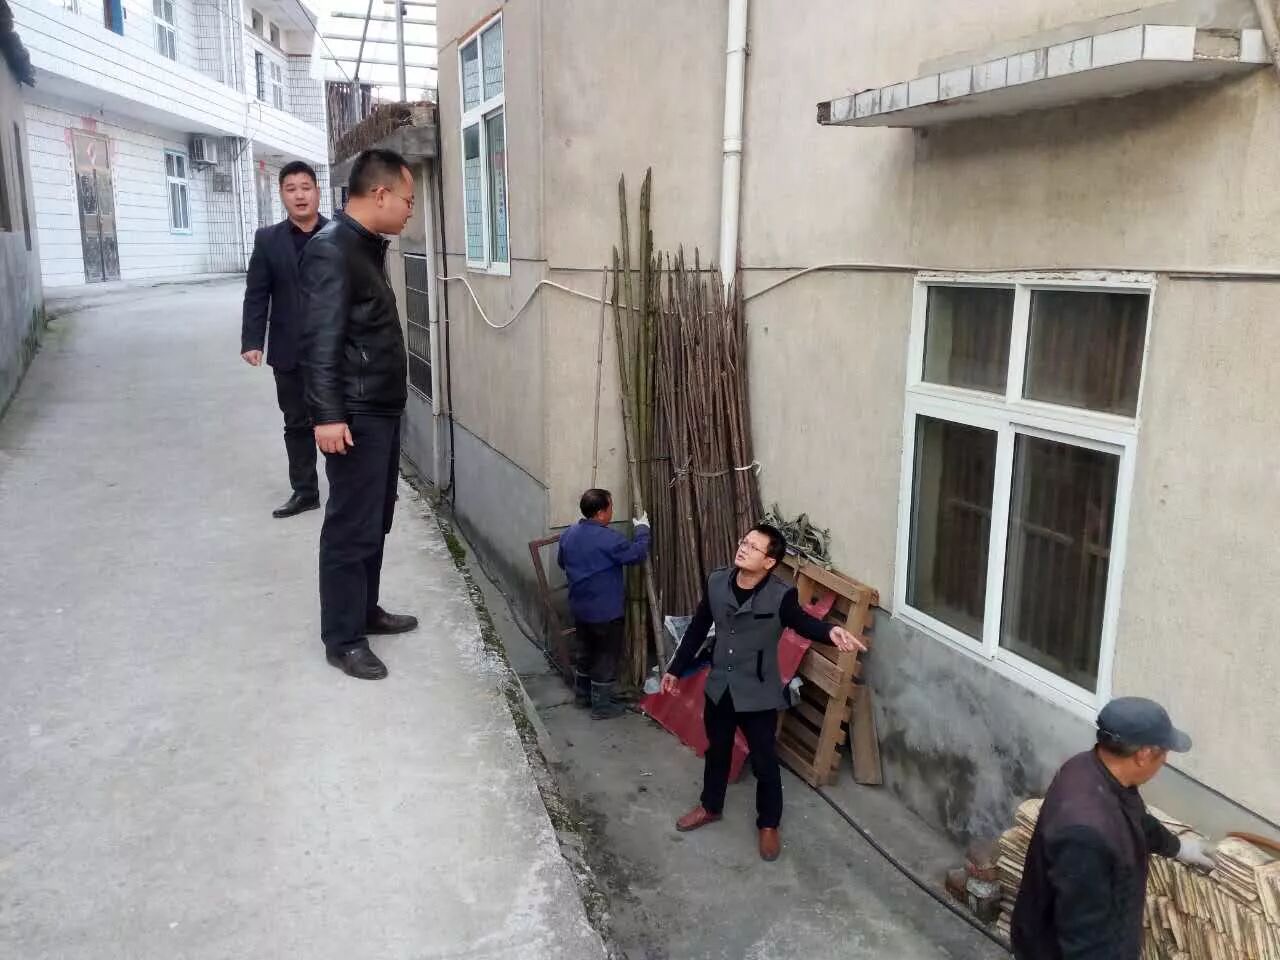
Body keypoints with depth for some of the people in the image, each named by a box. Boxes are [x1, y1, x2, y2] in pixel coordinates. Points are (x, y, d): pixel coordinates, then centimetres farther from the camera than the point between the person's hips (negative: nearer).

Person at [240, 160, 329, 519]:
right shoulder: (268, 240, 5)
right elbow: (256, 295, 2)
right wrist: (252, 341, -7)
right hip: (291, 352, 2)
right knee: (297, 423, 9)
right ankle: (304, 491, 19)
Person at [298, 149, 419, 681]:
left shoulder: (369, 245, 14)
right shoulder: (331, 249, -16)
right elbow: (320, 341, -21)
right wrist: (327, 415, -24)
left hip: (383, 409, 10)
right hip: (356, 415, -10)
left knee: (375, 520, 17)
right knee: (351, 528, -2)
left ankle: (365, 610, 31)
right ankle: (342, 638, 8)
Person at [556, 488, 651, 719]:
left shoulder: (568, 534, 0)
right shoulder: (608, 538, -23)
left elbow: (561, 562, 16)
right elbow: (637, 554, -14)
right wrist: (642, 530, 0)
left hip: (579, 608, 7)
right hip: (605, 611, -7)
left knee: (585, 651, 23)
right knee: (606, 657, 7)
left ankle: (582, 695, 37)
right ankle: (602, 706, 16)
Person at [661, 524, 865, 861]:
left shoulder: (781, 596, -22)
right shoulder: (716, 582, -9)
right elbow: (697, 628, 4)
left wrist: (830, 631, -47)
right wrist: (675, 669, 12)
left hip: (758, 694, -4)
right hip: (719, 687, 4)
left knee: (764, 761, 12)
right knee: (717, 751, 24)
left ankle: (768, 824, 35)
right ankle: (710, 807, 47)